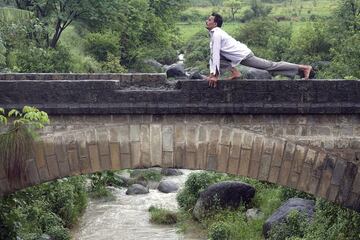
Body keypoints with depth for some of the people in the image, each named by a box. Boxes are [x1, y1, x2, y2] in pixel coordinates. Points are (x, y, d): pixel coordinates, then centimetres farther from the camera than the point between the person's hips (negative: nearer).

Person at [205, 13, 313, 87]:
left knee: (270, 66, -3)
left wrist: (215, 75, -23)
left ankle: (303, 68, 2)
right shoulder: (213, 34, 14)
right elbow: (213, 54, 17)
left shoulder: (216, 34, -17)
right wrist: (212, 73, 12)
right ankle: (235, 72, 4)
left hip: (244, 56, -9)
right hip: (241, 55, 9)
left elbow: (216, 55, -23)